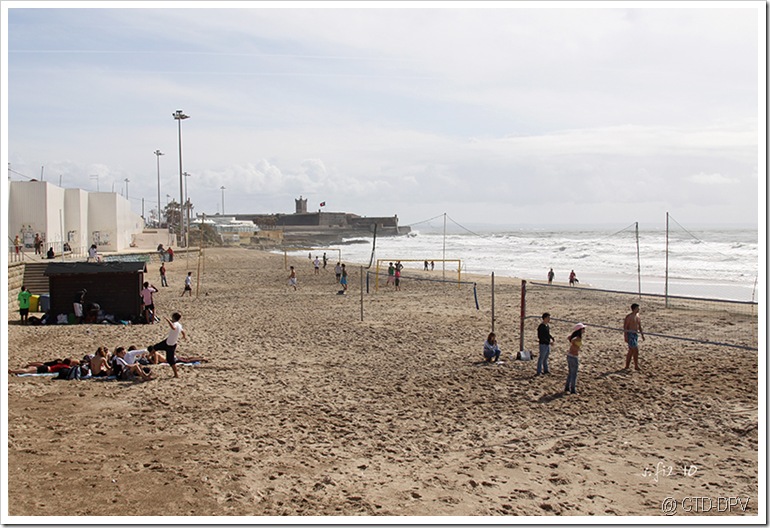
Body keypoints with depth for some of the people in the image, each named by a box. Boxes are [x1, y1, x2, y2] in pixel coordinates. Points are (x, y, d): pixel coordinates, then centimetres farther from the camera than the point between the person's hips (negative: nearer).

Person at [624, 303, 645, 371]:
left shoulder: (638, 316, 11)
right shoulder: (629, 317, -13)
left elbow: (639, 326, 20)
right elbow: (625, 327, -14)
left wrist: (642, 334, 17)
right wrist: (626, 337, -19)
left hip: (636, 334, 8)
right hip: (630, 334, -8)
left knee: (631, 351, 11)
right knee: (635, 350, -11)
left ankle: (627, 366, 17)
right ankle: (636, 366, -4)